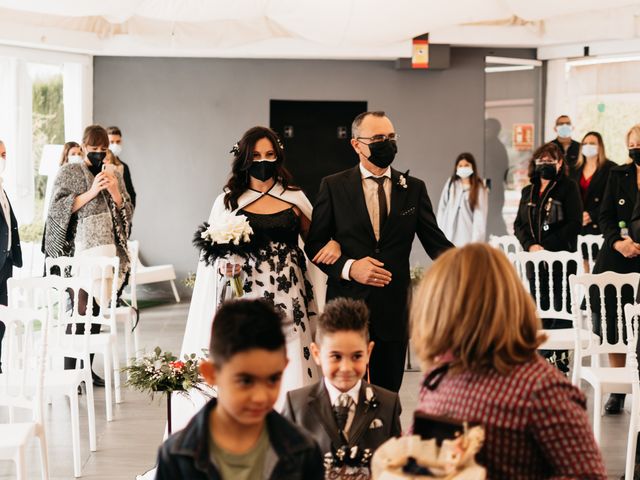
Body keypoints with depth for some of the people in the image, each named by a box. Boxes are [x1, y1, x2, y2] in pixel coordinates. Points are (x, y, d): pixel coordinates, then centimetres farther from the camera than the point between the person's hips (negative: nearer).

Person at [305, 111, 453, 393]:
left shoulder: (413, 189, 7)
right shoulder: (334, 187, 1)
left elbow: (436, 242, 4)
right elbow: (314, 245, 2)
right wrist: (348, 267, -15)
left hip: (394, 310, 2)